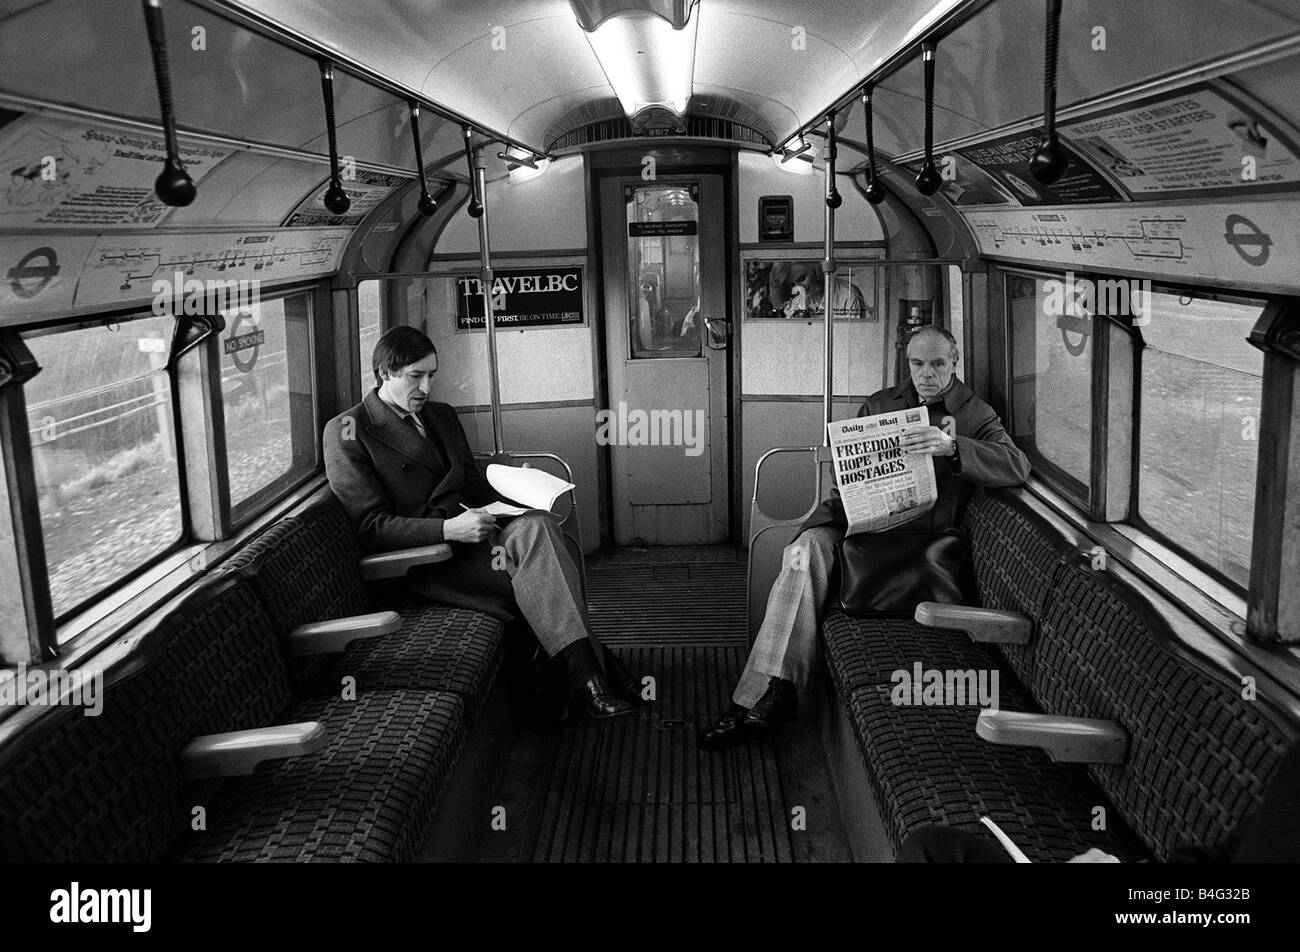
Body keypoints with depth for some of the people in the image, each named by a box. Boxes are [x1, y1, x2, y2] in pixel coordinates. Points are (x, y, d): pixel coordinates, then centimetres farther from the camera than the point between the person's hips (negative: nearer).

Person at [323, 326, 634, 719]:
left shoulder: (441, 415, 21)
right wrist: (448, 529, -23)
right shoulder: (346, 432, -3)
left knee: (536, 525, -28)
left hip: (467, 533, 6)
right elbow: (369, 526, -10)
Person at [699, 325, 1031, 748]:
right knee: (804, 553, -30)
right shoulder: (880, 404, 21)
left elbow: (1017, 466, -10)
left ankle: (767, 695, -21)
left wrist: (951, 446, -26)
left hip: (911, 534, -4)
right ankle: (773, 691, -30)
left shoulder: (975, 415, 9)